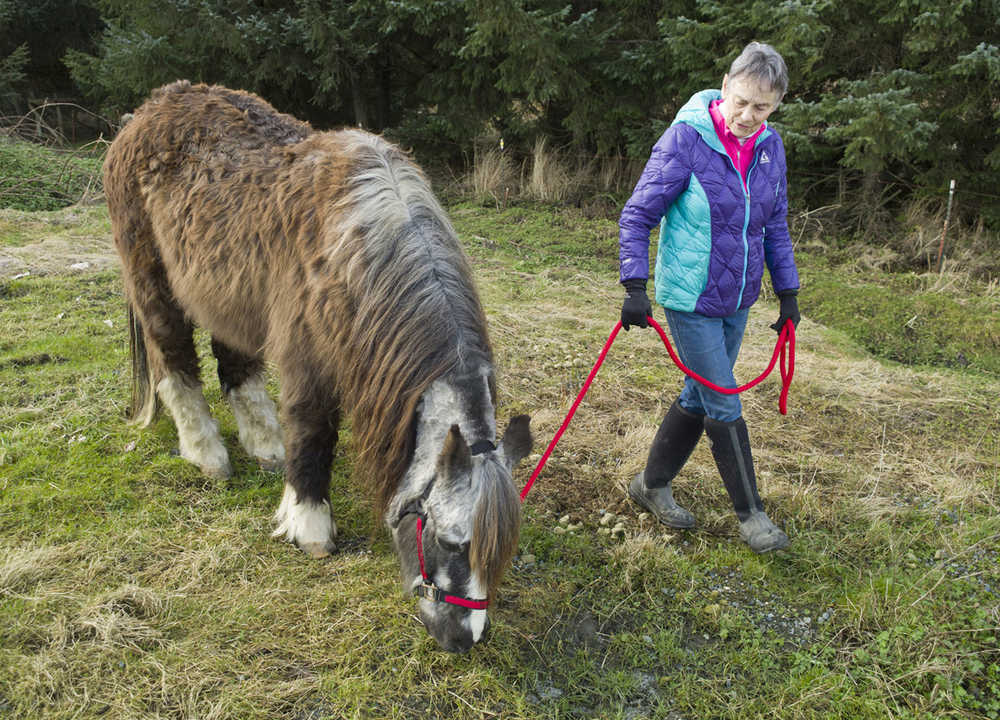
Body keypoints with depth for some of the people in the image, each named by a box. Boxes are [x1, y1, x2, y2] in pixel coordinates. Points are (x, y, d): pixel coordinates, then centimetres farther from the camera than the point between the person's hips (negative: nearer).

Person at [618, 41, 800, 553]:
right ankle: (750, 513, 16)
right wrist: (635, 287, -20)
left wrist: (788, 294, 13)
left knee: (699, 397, 14)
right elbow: (637, 215, -13)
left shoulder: (770, 147, 1)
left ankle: (652, 485, 32)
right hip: (690, 300, -6)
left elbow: (775, 226, 12)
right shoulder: (686, 138, -16)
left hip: (737, 300, 6)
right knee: (724, 407, 0)